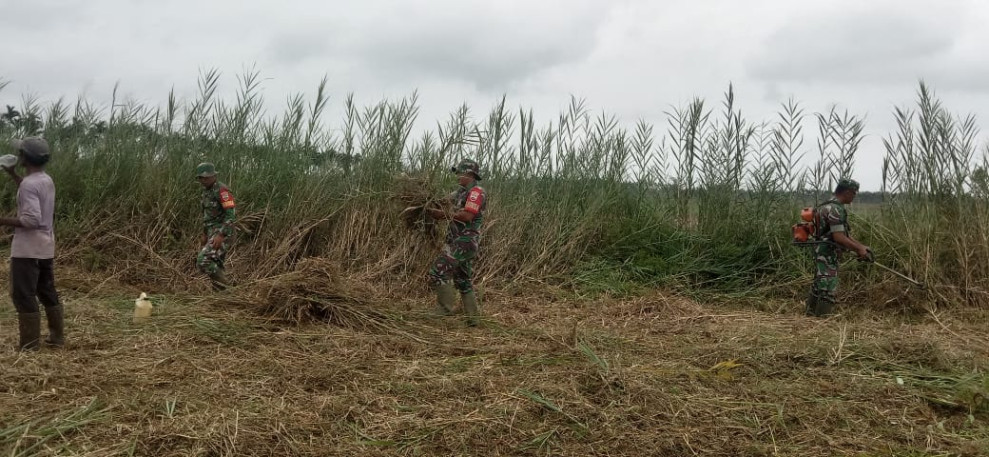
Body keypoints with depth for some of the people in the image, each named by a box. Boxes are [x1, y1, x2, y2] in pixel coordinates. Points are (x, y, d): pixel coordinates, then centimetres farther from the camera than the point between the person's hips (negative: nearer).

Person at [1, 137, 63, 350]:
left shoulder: (29, 184, -20)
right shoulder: (47, 180, 8)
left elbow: (31, 219, -26)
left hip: (28, 249, -9)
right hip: (46, 247, 9)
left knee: (23, 296, -1)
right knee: (48, 293, 16)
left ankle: (30, 343, 2)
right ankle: (57, 337, 22)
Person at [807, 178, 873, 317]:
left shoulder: (831, 206, 16)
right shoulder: (835, 209, -16)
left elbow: (844, 234, 21)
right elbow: (838, 237, -22)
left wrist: (861, 246, 14)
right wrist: (859, 250, -14)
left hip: (822, 254, 11)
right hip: (828, 255, -11)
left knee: (818, 288, 15)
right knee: (828, 290, -12)